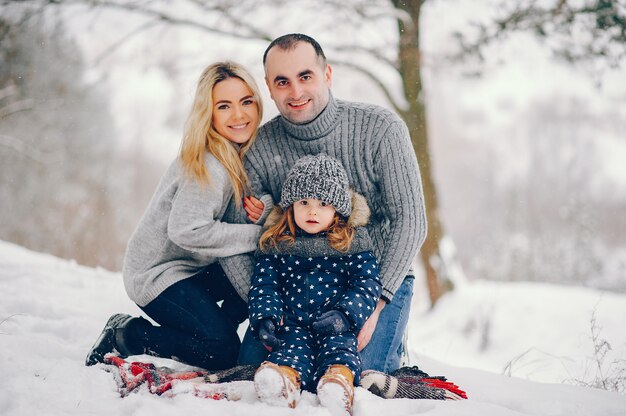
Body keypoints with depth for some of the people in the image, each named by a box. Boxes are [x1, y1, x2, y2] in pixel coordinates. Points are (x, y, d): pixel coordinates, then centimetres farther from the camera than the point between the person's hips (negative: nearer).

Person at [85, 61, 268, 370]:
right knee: (222, 352, -17)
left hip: (196, 266, 9)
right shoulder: (208, 165, -26)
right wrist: (259, 235, -27)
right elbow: (186, 231, -33)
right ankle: (122, 337, -2)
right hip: (157, 272, -9)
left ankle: (216, 326, 12)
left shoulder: (242, 151, 2)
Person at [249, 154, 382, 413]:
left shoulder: (352, 243, 6)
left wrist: (345, 315, -17)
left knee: (339, 346, -31)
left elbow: (367, 284, 1)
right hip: (293, 322, 1)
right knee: (293, 346, -28)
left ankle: (339, 381, -60)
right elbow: (263, 285, 10)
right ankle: (285, 379, -59)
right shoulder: (275, 244, 11)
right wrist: (265, 317, -10)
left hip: (335, 326, -1)